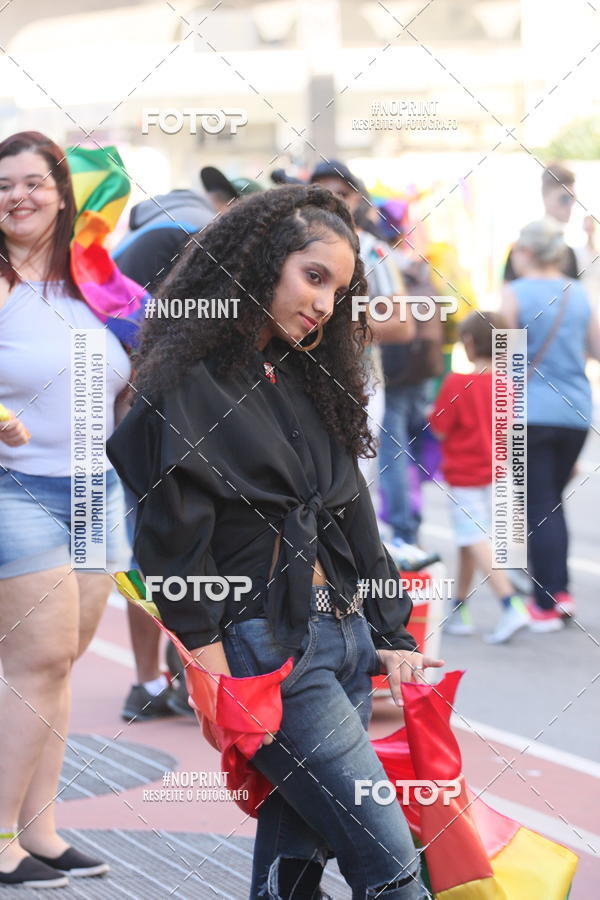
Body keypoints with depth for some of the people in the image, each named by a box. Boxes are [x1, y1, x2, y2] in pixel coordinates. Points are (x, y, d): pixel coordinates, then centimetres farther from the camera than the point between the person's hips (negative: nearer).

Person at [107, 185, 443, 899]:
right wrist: (211, 667, -16)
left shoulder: (305, 381, 18)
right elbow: (175, 538, -12)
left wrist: (393, 636, 12)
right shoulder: (189, 383, -7)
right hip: (270, 646, -7)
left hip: (347, 637, 8)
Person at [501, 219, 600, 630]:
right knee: (553, 500, 19)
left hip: (531, 412, -5)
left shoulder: (515, 294, -8)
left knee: (537, 506, 0)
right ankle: (560, 590, 13)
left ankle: (547, 603, 0)